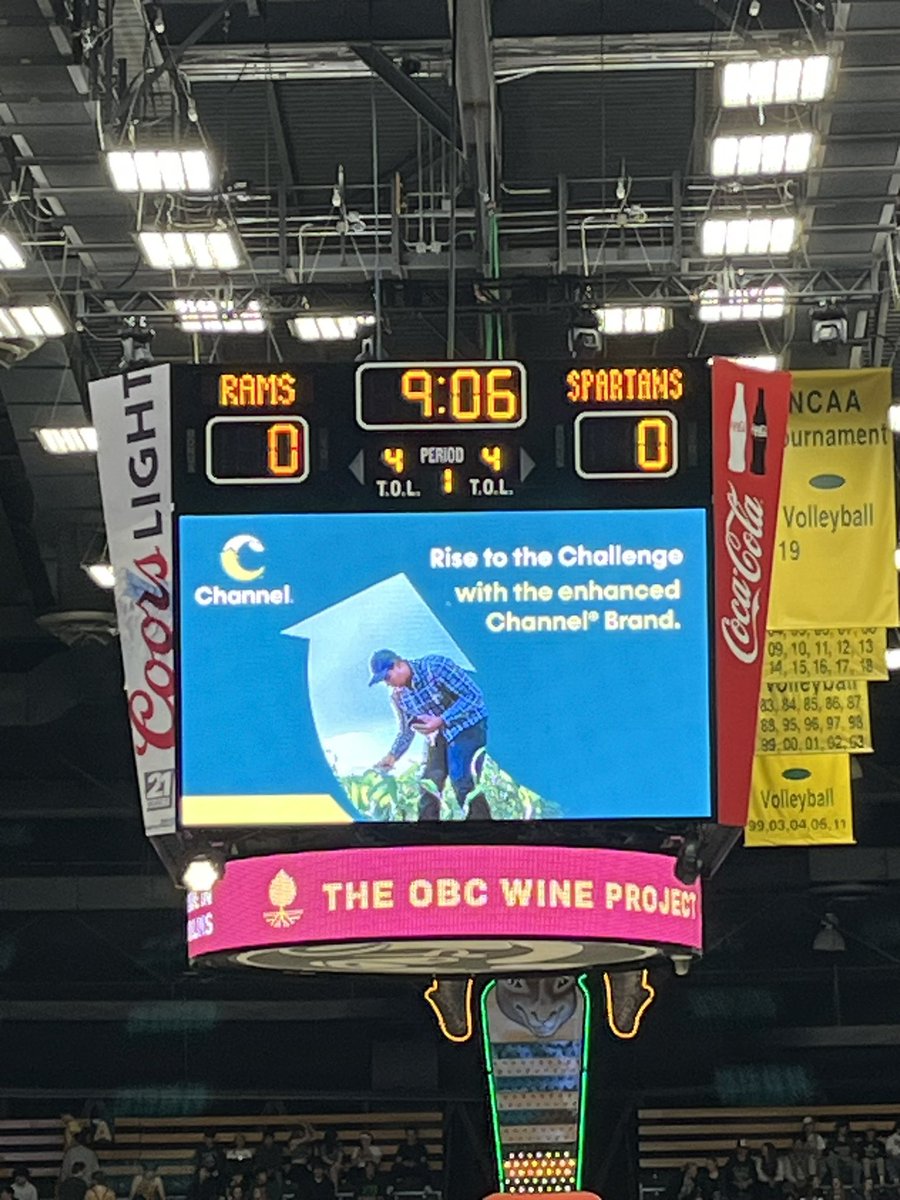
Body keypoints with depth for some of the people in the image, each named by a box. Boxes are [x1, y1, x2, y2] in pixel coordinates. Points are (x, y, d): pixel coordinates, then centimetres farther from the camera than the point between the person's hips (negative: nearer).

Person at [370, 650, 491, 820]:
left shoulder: (435, 667, -22)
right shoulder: (398, 695, 0)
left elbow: (473, 695, -21)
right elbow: (406, 732, 14)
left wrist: (440, 721, -28)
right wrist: (392, 756, -3)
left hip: (468, 726, -7)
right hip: (440, 737, 7)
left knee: (462, 781, -22)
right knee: (429, 785, 4)